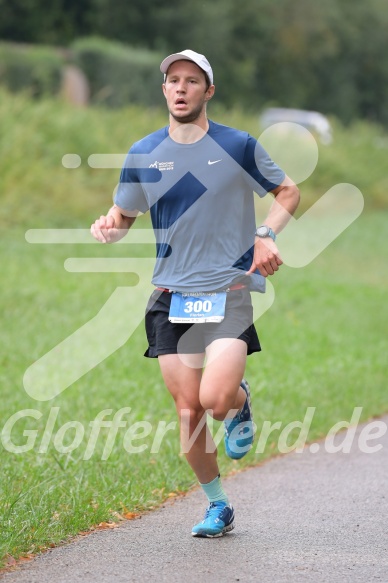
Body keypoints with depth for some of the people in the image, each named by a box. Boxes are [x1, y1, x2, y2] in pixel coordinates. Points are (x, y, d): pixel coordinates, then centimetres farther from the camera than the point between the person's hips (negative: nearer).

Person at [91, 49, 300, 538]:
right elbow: (123, 214, 16)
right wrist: (107, 227, -8)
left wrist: (266, 235, -5)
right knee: (188, 411, 0)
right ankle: (217, 506, 20)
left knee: (216, 399, -20)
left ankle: (240, 401, 18)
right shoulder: (143, 155, 6)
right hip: (172, 296, 3)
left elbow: (288, 192, 13)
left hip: (230, 291, -2)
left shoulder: (238, 146, 0)